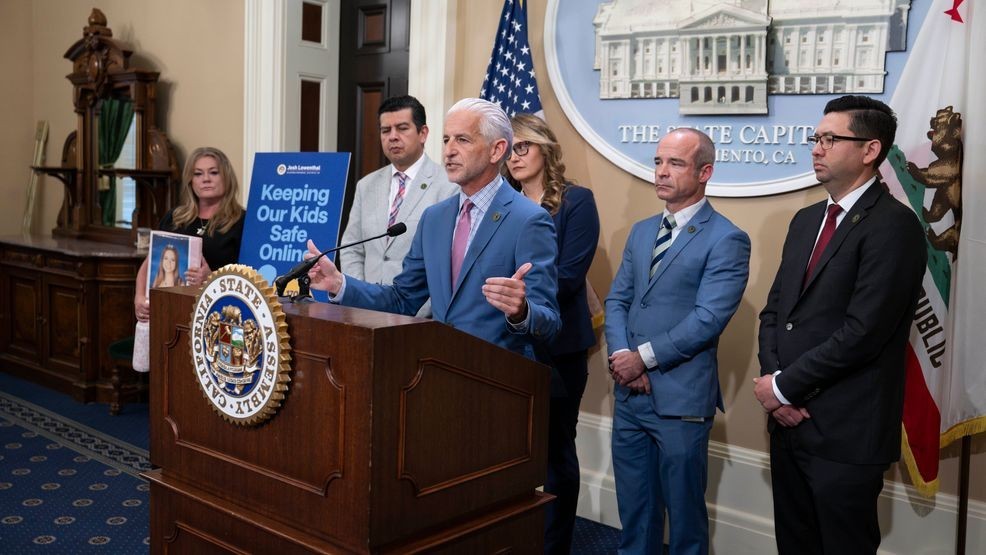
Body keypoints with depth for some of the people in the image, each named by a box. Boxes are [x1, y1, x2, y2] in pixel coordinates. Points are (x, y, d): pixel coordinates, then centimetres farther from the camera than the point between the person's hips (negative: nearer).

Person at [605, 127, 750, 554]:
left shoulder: (726, 240, -10)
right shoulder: (641, 232, 13)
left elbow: (708, 318, -18)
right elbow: (617, 300, 10)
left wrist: (644, 357, -15)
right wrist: (620, 355, -8)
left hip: (681, 400, -6)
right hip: (629, 392, 6)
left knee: (684, 511, 9)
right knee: (634, 509, 17)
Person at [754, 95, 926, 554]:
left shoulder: (893, 225, -14)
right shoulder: (806, 220, 13)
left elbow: (862, 331, -21)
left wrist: (785, 386, -13)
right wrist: (771, 377, -5)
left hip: (845, 431, -7)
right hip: (789, 419, 7)